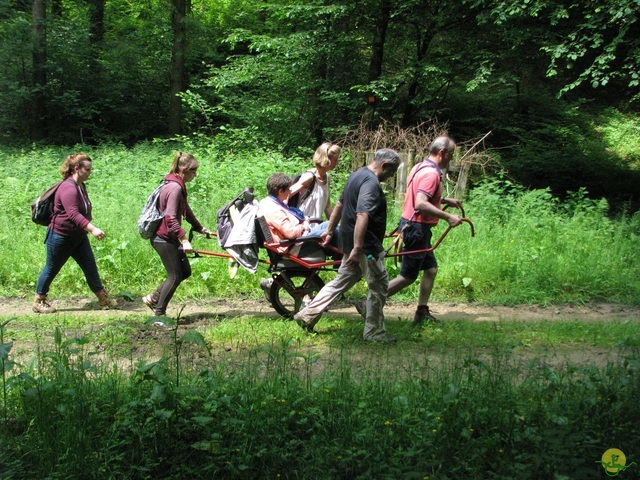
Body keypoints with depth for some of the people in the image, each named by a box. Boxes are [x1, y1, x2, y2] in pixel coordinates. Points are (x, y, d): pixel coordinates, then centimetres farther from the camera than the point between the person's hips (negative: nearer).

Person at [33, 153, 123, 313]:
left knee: (90, 267, 6)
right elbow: (73, 214, -37)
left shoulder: (81, 186, 7)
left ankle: (104, 300, 10)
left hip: (78, 236, 9)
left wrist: (90, 229, 23)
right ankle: (38, 301, 20)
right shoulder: (68, 188, -25)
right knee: (51, 269, 5)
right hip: (61, 236, -9)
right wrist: (92, 229, -46)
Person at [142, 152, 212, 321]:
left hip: (169, 237, 10)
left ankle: (152, 299, 22)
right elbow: (170, 218, -29)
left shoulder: (178, 186, 12)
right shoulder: (175, 188, -21)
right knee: (175, 276, -5)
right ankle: (159, 316, 5)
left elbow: (186, 211, 25)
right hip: (164, 238, -10)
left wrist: (200, 228, 34)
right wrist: (184, 239, -32)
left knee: (185, 271, 13)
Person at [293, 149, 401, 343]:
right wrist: (357, 248, -34)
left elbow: (340, 204, 23)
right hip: (367, 246, -10)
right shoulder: (371, 182, -19)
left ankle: (307, 316, 18)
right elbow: (362, 216, -30)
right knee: (379, 286, 3)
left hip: (349, 242, 10)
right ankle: (374, 332, 12)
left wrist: (330, 230, 30)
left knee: (341, 282, 17)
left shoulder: (357, 175, 14)